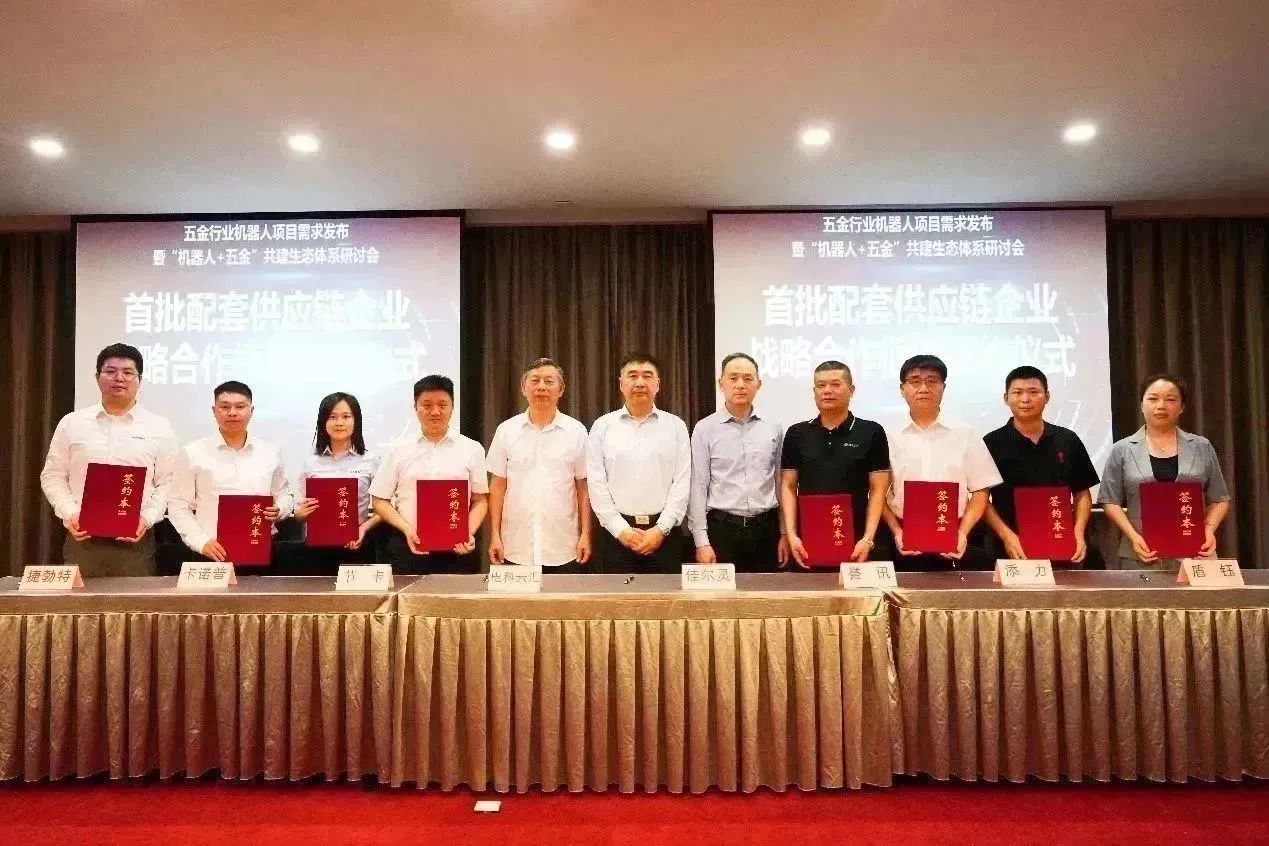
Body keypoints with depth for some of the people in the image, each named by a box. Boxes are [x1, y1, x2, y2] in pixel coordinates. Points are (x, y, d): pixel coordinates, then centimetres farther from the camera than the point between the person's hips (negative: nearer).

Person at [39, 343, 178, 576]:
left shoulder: (159, 428, 5)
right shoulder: (71, 423, 9)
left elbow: (167, 483, 3)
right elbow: (53, 476, 10)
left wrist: (147, 518, -11)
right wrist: (70, 514, -5)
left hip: (135, 541, -1)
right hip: (82, 537, 1)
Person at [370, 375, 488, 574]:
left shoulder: (472, 449, 7)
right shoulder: (398, 449, 8)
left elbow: (480, 500, 8)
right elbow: (380, 500, 7)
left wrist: (469, 533, -9)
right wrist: (407, 529, -7)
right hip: (407, 550, 0)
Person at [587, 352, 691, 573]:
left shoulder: (676, 426, 5)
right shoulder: (602, 427, 5)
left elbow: (682, 482, 0)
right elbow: (596, 484, 0)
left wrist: (661, 529, -9)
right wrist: (622, 530, -7)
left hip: (663, 532, 0)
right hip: (617, 532, 0)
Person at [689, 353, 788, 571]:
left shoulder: (773, 428, 7)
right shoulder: (705, 429, -1)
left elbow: (780, 484, 11)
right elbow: (698, 488, -3)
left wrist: (785, 533, 8)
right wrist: (701, 541, -8)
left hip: (765, 529, 3)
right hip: (722, 528, -2)